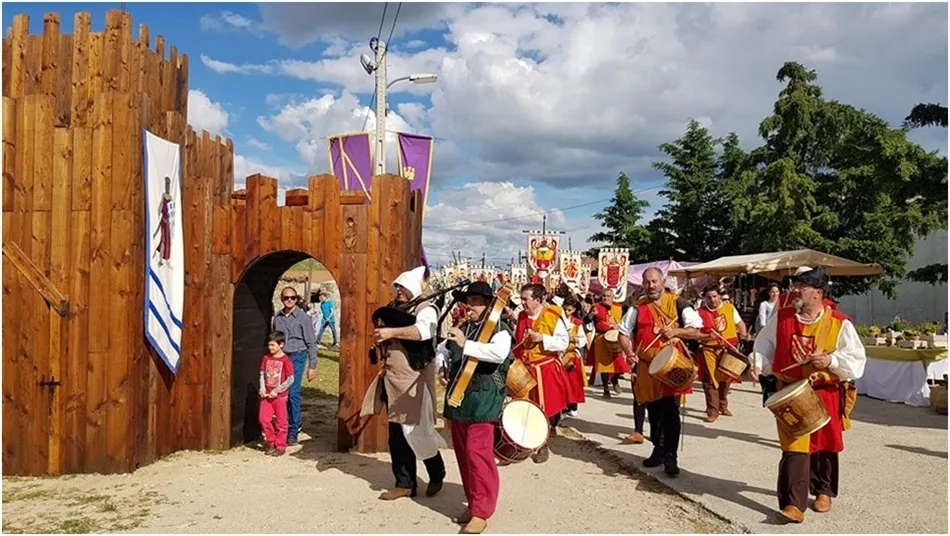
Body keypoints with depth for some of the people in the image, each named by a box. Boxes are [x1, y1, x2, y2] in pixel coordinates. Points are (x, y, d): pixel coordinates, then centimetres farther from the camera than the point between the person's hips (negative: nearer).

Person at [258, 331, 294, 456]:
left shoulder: (285, 360, -13)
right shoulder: (266, 358, 3)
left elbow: (290, 379, -14)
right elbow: (262, 374, 10)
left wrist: (276, 391, -16)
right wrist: (262, 389, -4)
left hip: (280, 395, -5)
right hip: (267, 395, 5)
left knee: (280, 422, 4)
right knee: (263, 418, 2)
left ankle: (280, 446, 17)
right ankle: (271, 443, 20)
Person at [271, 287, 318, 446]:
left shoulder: (303, 317, -5)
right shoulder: (277, 318, 8)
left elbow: (311, 342, -5)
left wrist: (312, 366, -8)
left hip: (297, 357, -5)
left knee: (293, 393, -9)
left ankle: (293, 431, 2)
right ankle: (297, 421, 29)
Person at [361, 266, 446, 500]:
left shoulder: (425, 309, -7)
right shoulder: (393, 310, 16)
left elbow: (424, 331, -29)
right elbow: (384, 339, 27)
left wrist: (391, 332, -33)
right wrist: (379, 338, 3)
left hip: (414, 381, -7)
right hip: (392, 380, 7)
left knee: (416, 431, -2)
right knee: (397, 434, 10)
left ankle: (437, 475, 21)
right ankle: (405, 483, 20)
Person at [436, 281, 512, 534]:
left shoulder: (499, 329, -8)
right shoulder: (461, 328, 13)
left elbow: (499, 353, -29)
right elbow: (441, 350, 27)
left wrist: (465, 345, -33)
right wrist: (442, 366, 7)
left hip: (482, 399, -7)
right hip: (457, 397, 7)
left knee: (478, 454, -8)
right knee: (463, 454, 14)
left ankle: (481, 512, 2)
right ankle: (472, 503, 28)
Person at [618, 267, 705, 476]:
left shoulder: (678, 304, 0)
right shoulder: (637, 308, 7)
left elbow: (697, 331, -1)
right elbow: (624, 333, 10)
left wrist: (675, 331, -17)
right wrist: (629, 352, -8)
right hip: (647, 367, 3)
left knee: (671, 411, -6)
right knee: (653, 410, 12)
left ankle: (670, 456, 2)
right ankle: (659, 449, 27)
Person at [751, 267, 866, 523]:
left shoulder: (840, 324, -8)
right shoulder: (781, 318, -1)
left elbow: (857, 359, -7)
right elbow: (763, 346, 9)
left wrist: (831, 360, -22)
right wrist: (759, 365, -7)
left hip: (826, 394, 0)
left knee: (824, 445, 15)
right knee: (795, 447, -5)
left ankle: (823, 491, 36)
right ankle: (793, 503, -5)